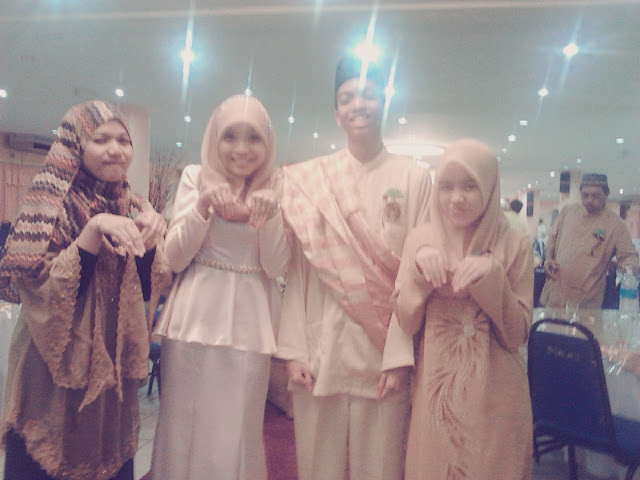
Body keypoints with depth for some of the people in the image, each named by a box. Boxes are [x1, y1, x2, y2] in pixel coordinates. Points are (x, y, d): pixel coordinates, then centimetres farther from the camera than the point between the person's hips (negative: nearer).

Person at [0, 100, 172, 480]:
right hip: (56, 366, -4)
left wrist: (149, 239, -16)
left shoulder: (134, 207, 3)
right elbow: (38, 288, -17)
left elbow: (147, 288, 2)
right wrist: (94, 231, -28)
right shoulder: (49, 202, -11)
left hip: (113, 362, 5)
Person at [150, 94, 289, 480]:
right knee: (185, 429, 9)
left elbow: (276, 267, -3)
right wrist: (202, 206, -18)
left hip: (248, 327, 0)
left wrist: (271, 214, -19)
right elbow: (175, 258, -3)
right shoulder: (196, 177, 1)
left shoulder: (275, 190, 3)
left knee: (235, 434, 7)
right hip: (196, 321, 0)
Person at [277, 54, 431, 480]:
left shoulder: (413, 178, 2)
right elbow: (298, 270, 3)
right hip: (320, 350, 1)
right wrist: (294, 349, -2)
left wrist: (400, 356, -9)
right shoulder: (309, 178, 6)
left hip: (382, 354, -1)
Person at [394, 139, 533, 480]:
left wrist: (492, 275, -22)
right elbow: (407, 324, -4)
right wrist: (418, 266, -18)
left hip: (493, 397, -1)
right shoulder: (421, 240, -2)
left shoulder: (514, 246, -6)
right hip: (435, 391, 1)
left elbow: (516, 335, -9)